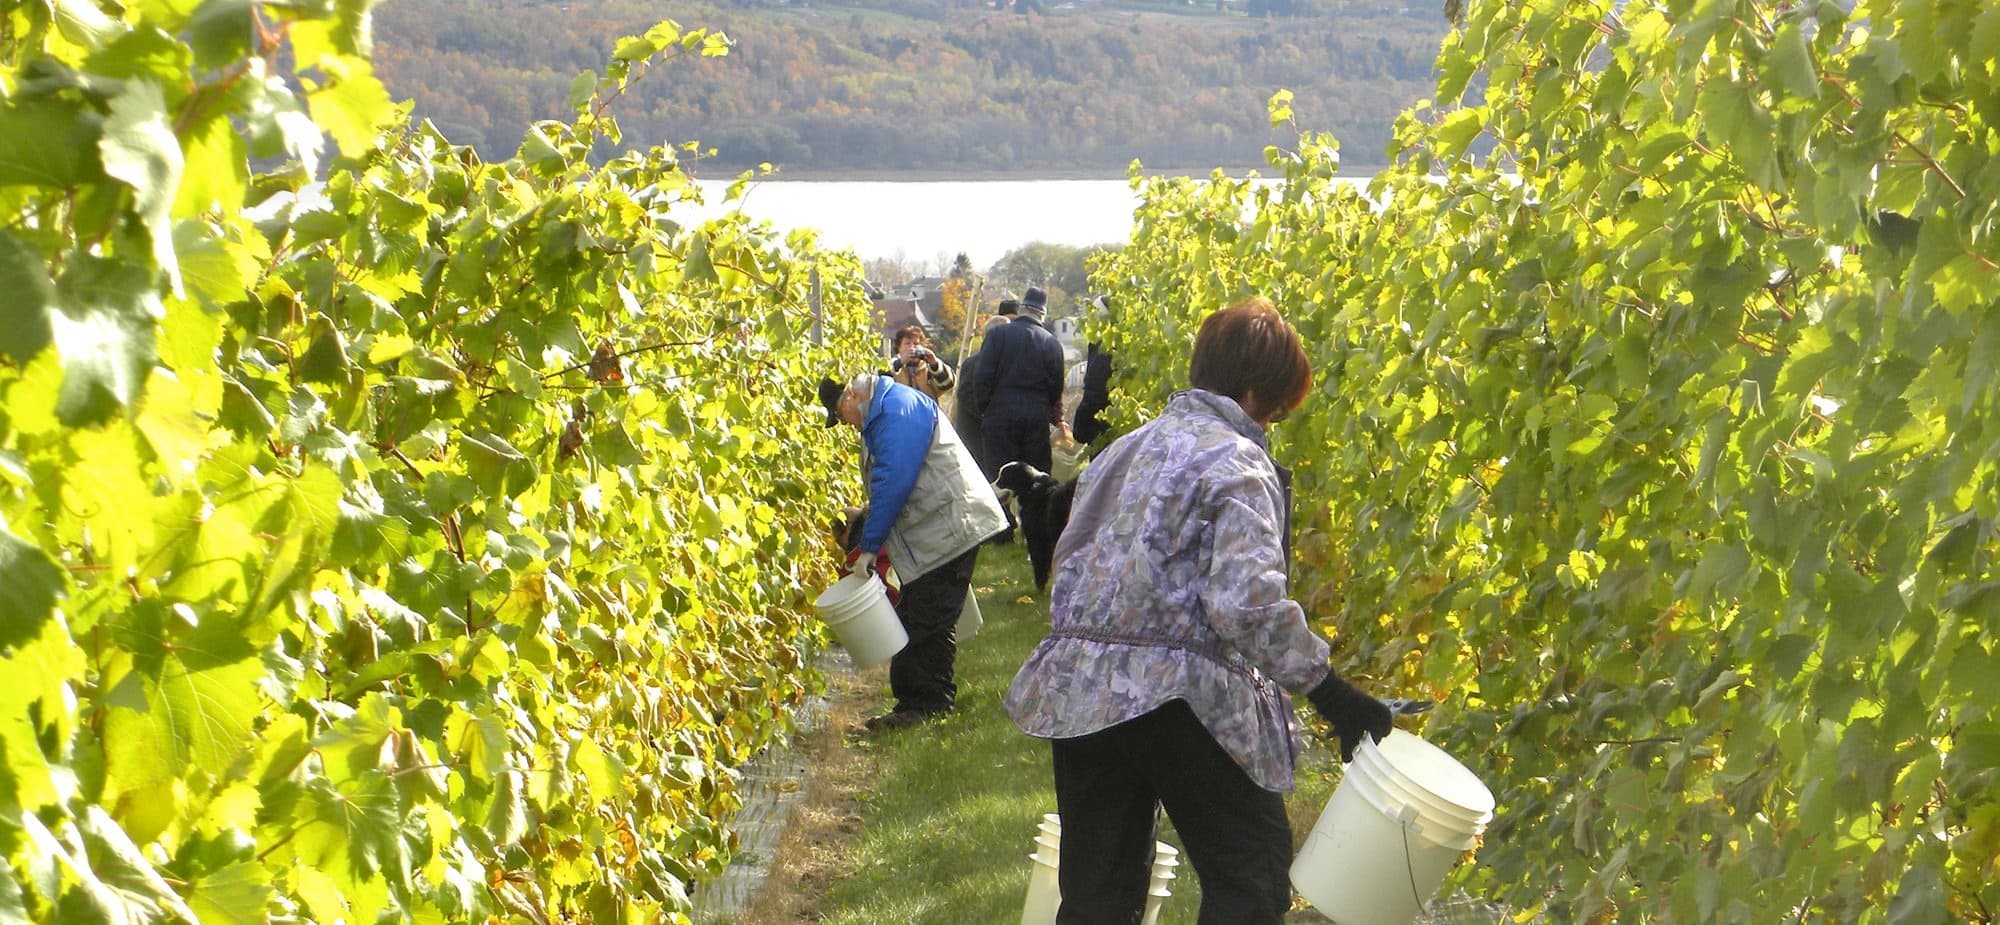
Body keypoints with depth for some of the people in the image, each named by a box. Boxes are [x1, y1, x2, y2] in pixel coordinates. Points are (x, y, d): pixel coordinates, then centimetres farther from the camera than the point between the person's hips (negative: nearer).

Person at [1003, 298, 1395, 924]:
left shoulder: (1125, 449, 16)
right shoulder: (1237, 462, -9)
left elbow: (1070, 557, 22)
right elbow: (1250, 603, -21)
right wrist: (1331, 694, -18)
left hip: (1075, 690, 8)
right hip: (1178, 700, -7)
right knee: (1252, 874, 7)